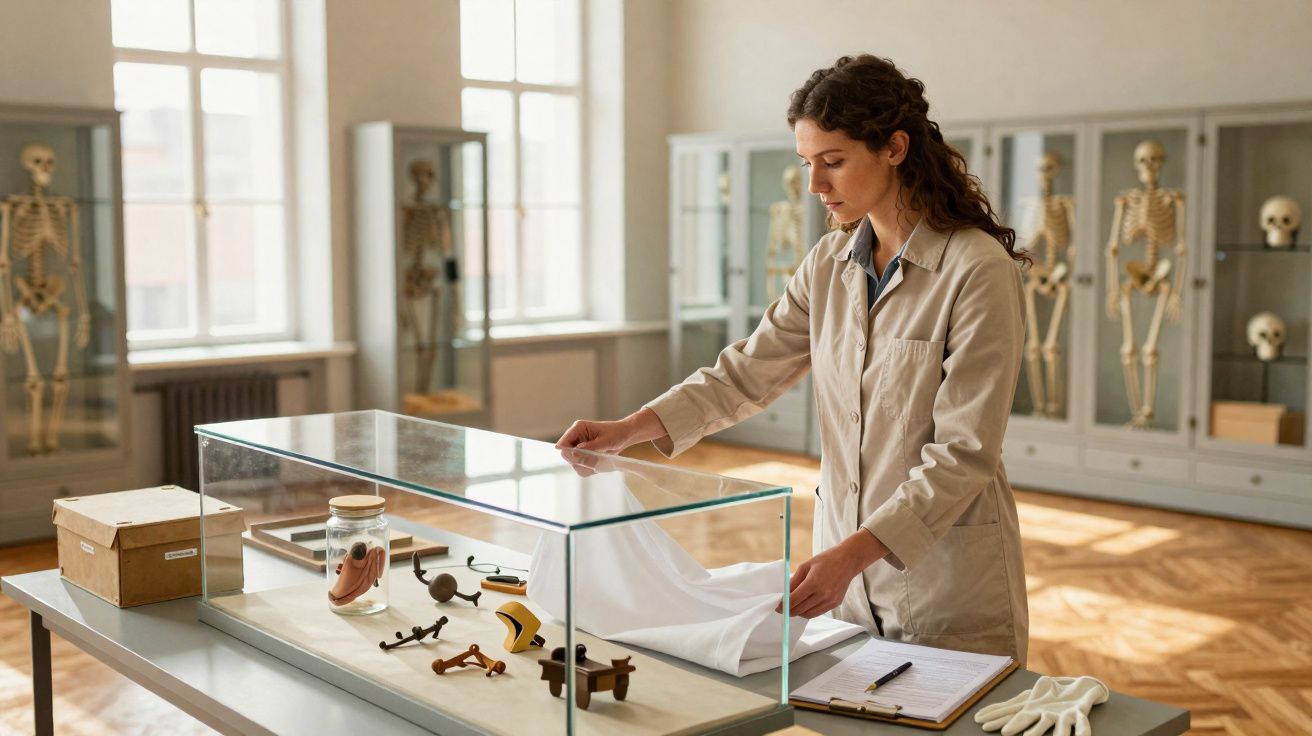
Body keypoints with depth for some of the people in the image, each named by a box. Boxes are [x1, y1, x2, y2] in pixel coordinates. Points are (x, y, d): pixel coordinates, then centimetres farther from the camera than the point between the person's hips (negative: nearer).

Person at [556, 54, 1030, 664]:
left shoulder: (978, 270, -16)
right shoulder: (830, 265, 5)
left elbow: (963, 454, -19)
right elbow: (747, 372, 4)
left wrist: (852, 553, -27)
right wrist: (630, 429, -9)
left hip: (948, 585, -5)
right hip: (846, 567, 6)